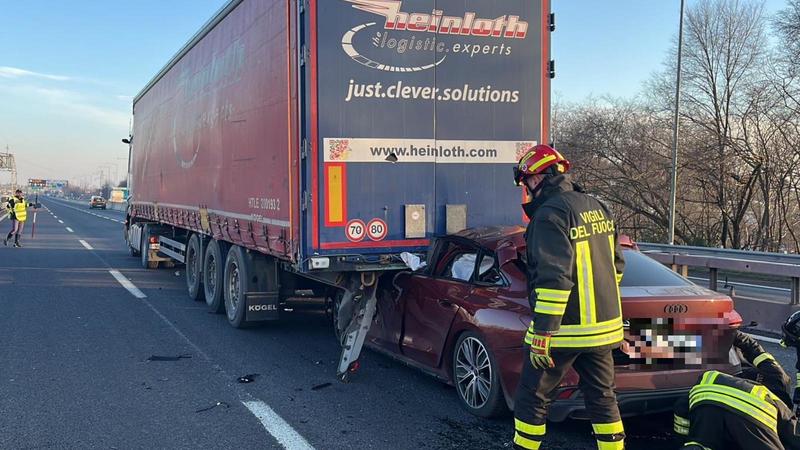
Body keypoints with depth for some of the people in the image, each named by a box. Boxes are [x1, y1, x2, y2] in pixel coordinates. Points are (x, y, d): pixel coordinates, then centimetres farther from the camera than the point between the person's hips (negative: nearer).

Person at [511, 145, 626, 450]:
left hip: (565, 330, -8)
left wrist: (543, 332, -23)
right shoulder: (598, 208, 12)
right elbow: (616, 266, 21)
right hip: (603, 326, 8)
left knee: (532, 398, 6)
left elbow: (554, 278, -24)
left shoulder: (551, 213, -16)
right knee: (602, 398, 15)